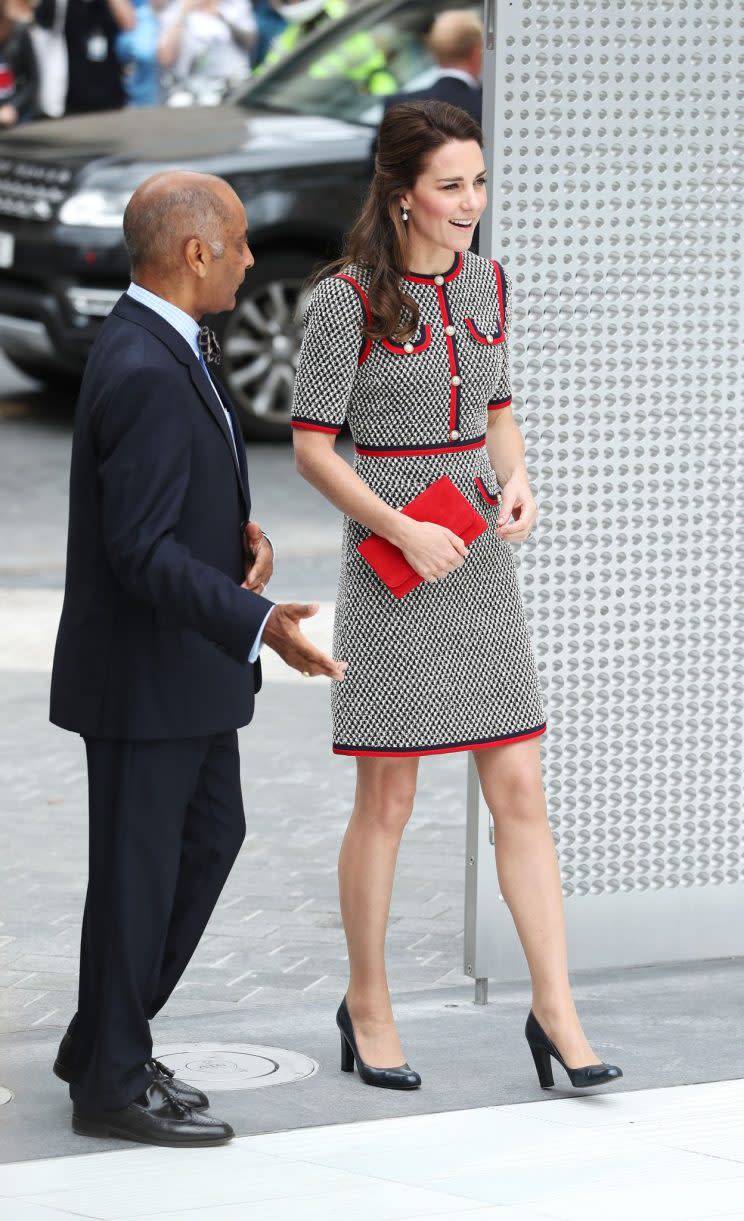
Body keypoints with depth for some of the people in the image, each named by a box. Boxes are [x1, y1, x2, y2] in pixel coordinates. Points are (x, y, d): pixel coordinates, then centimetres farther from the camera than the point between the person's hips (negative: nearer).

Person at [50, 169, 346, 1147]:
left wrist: (244, 531, -1)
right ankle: (112, 1082, 14)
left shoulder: (167, 349, 8)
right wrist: (260, 623, -31)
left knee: (210, 836, 19)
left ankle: (105, 1039, 30)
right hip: (143, 672, -10)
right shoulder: (144, 374, -25)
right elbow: (141, 550, -27)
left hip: (188, 664, 10)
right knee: (138, 870, 1)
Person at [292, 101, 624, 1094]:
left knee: (520, 790, 2)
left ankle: (555, 1010, 5)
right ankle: (367, 1004, 18)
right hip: (394, 565, -5)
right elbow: (313, 448, -9)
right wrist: (403, 529, -17)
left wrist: (517, 482, -1)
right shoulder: (348, 301, -11)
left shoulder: (487, 284, 7)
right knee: (388, 799, 3)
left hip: (481, 561, 5)